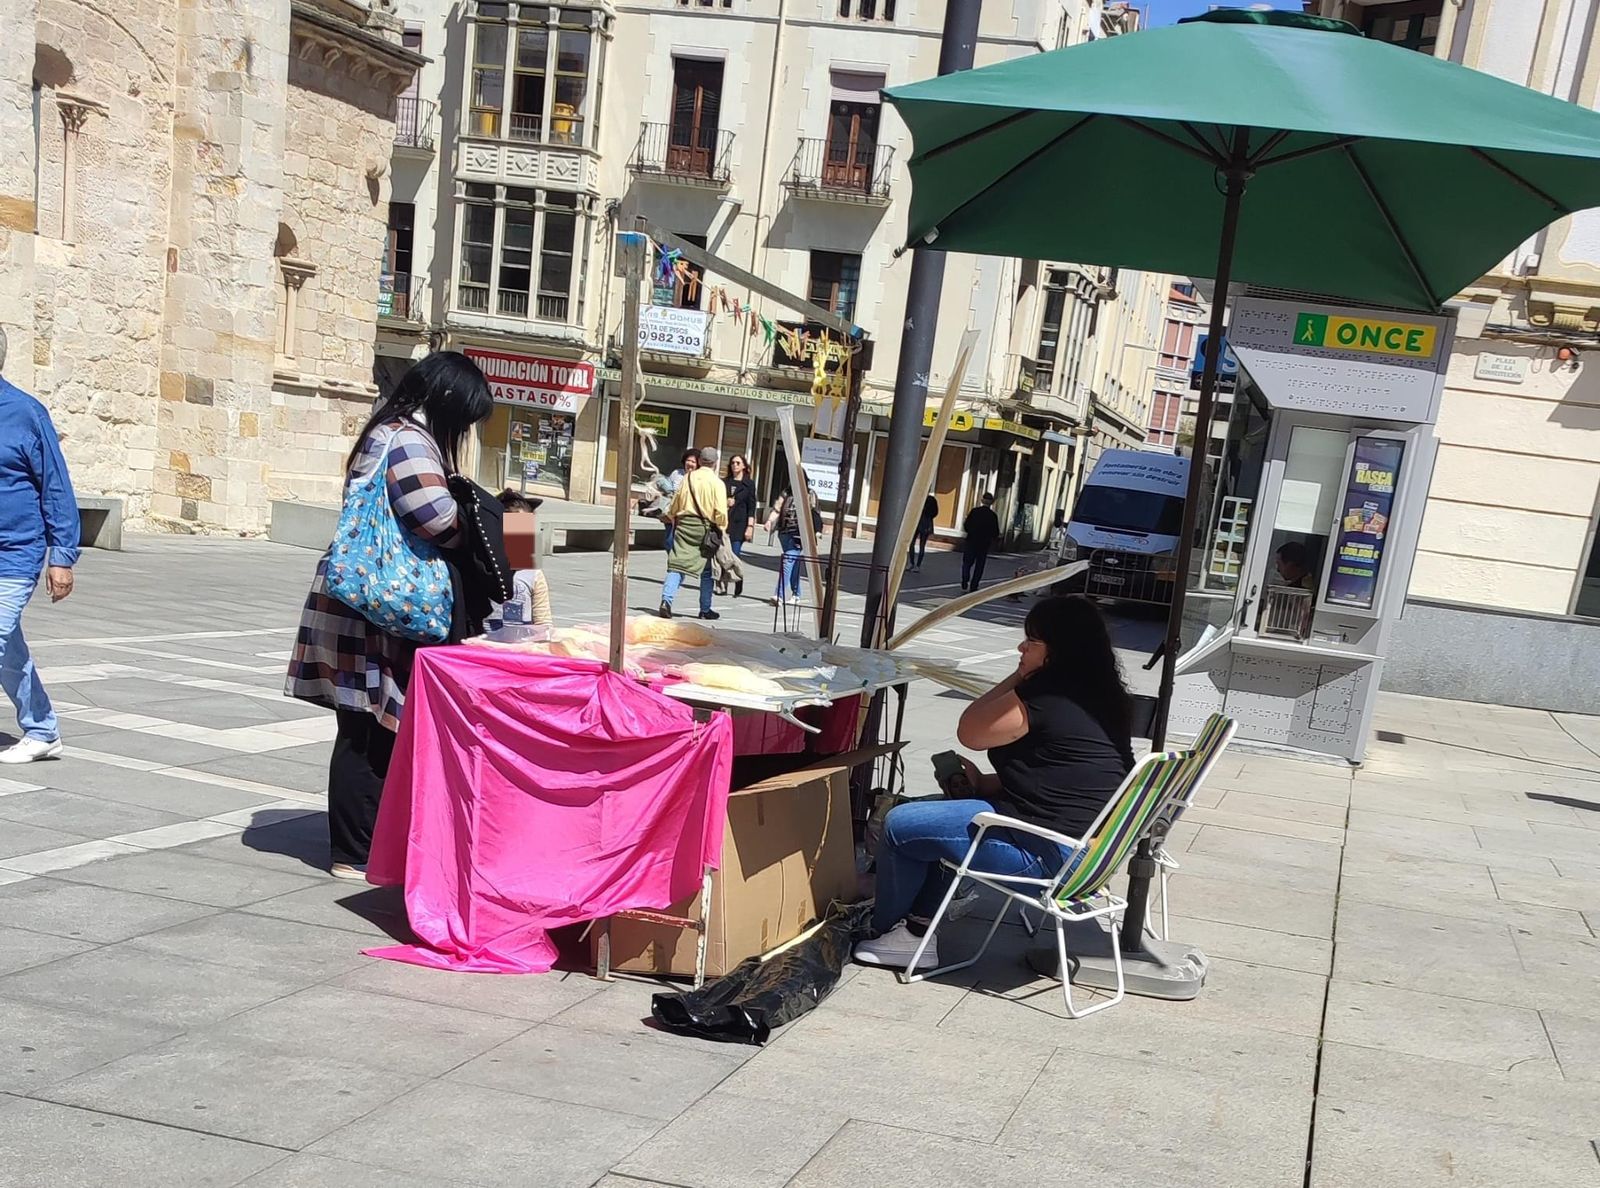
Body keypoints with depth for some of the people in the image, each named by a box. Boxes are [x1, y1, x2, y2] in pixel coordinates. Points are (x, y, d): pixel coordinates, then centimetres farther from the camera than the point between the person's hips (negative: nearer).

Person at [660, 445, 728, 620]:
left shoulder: (687, 478, 6)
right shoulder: (716, 483, -6)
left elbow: (675, 504, 13)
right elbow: (721, 512, -11)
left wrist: (671, 518, 30)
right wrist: (720, 530, 2)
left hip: (684, 524, 3)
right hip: (705, 527, -3)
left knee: (677, 565, 0)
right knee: (707, 570, 10)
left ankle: (666, 600, -18)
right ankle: (705, 609, 17)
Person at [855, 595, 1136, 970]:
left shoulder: (1046, 696, -21)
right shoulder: (1098, 696, 10)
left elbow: (969, 731, -9)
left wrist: (1017, 678, -2)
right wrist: (987, 783, 11)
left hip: (1047, 855, -11)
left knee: (899, 826, 0)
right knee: (938, 815, 24)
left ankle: (886, 927, 22)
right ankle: (918, 932, 20)